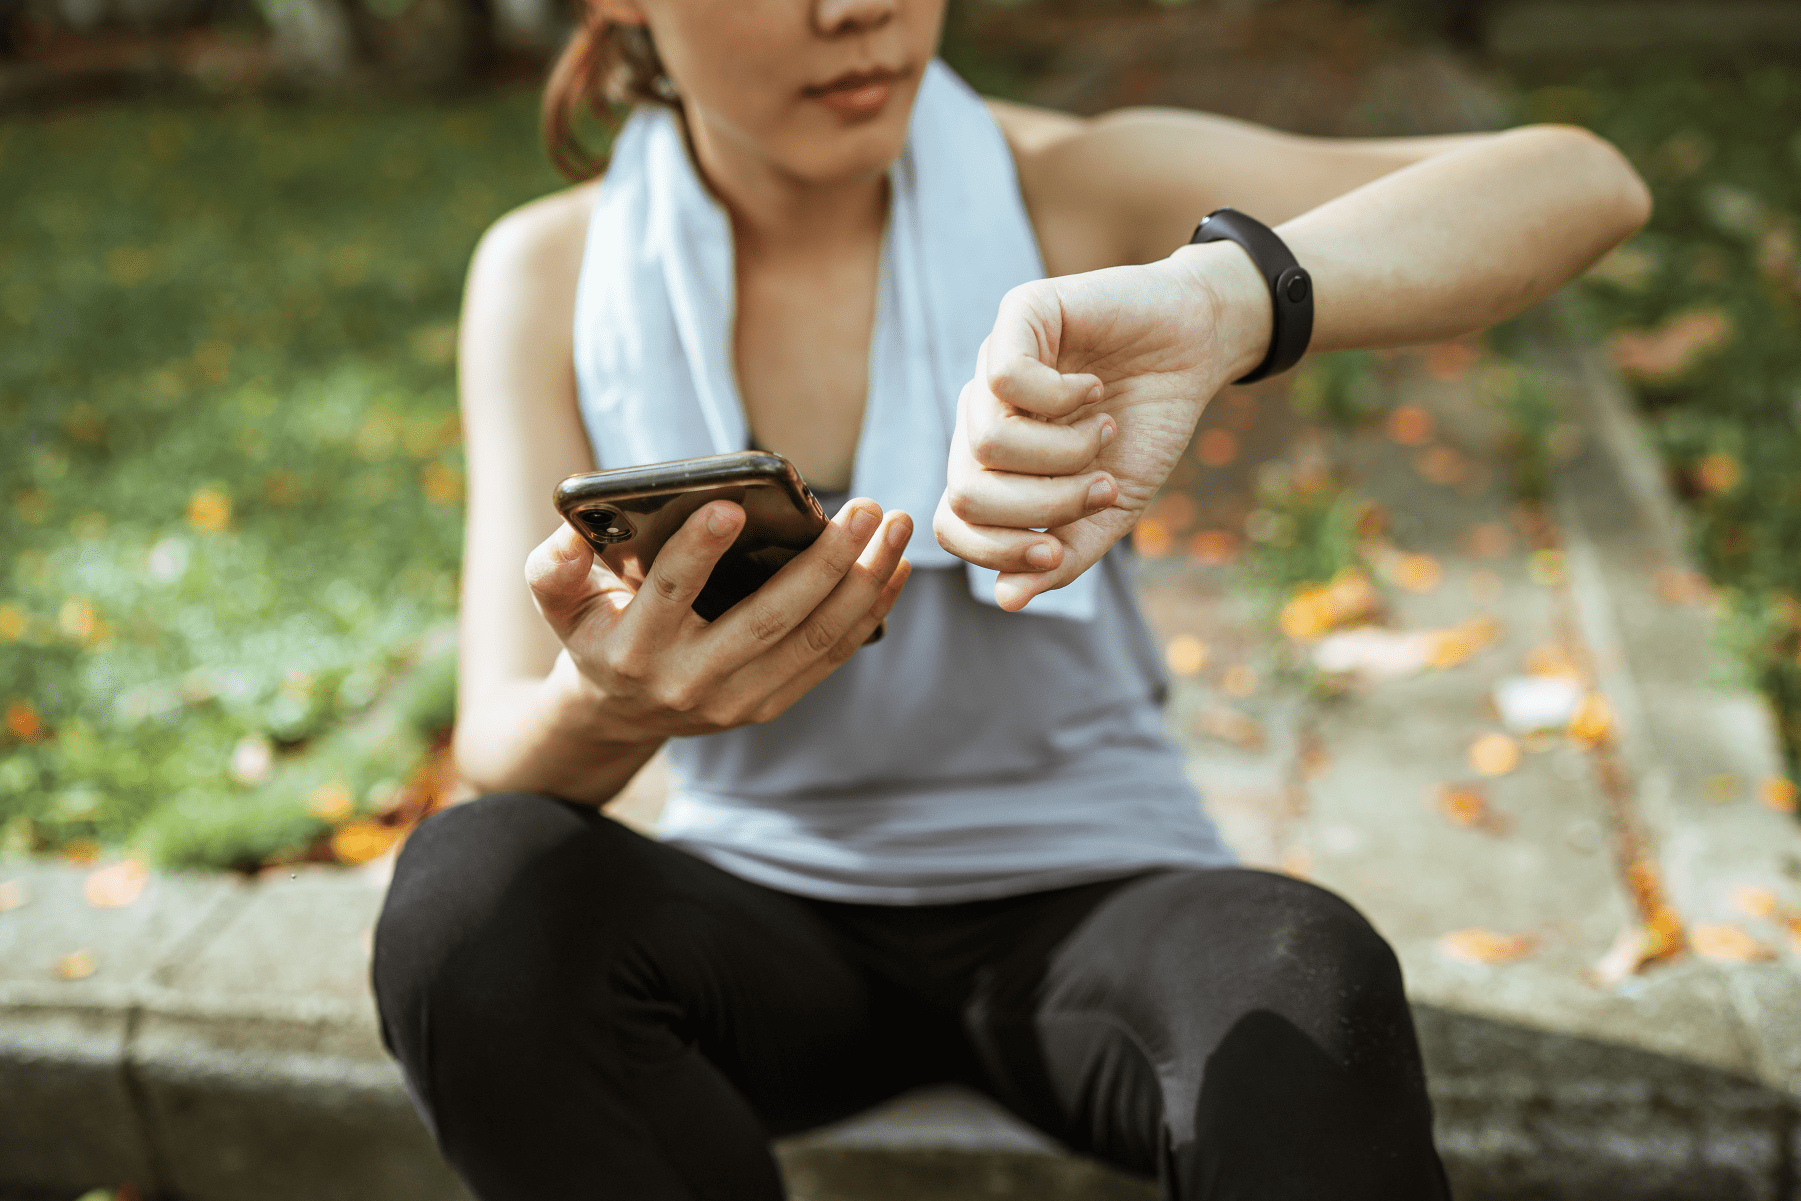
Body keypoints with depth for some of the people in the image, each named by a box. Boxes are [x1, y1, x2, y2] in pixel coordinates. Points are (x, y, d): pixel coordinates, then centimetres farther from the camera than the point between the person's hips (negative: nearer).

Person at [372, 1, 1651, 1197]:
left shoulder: (1075, 189, -10)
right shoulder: (547, 271, -6)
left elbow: (1577, 186, -22)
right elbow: (498, 755, -11)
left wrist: (1220, 298, -43)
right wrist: (606, 703, -37)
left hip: (1085, 899, -1)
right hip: (765, 911, 2)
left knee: (1306, 987, -34)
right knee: (473, 885, -29)